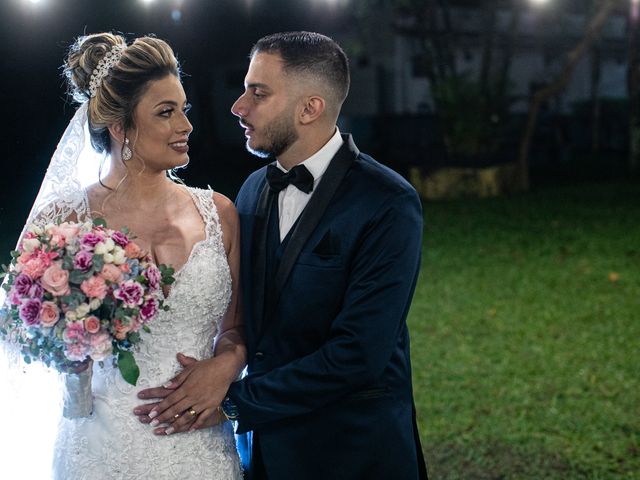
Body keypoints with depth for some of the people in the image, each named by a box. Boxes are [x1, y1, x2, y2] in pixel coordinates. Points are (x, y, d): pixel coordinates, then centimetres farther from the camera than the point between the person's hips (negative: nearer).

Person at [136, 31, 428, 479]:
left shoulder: (389, 204, -18)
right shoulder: (254, 190, 4)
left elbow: (357, 354, -23)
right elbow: (246, 317, 10)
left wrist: (234, 397, -17)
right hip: (265, 442, 6)